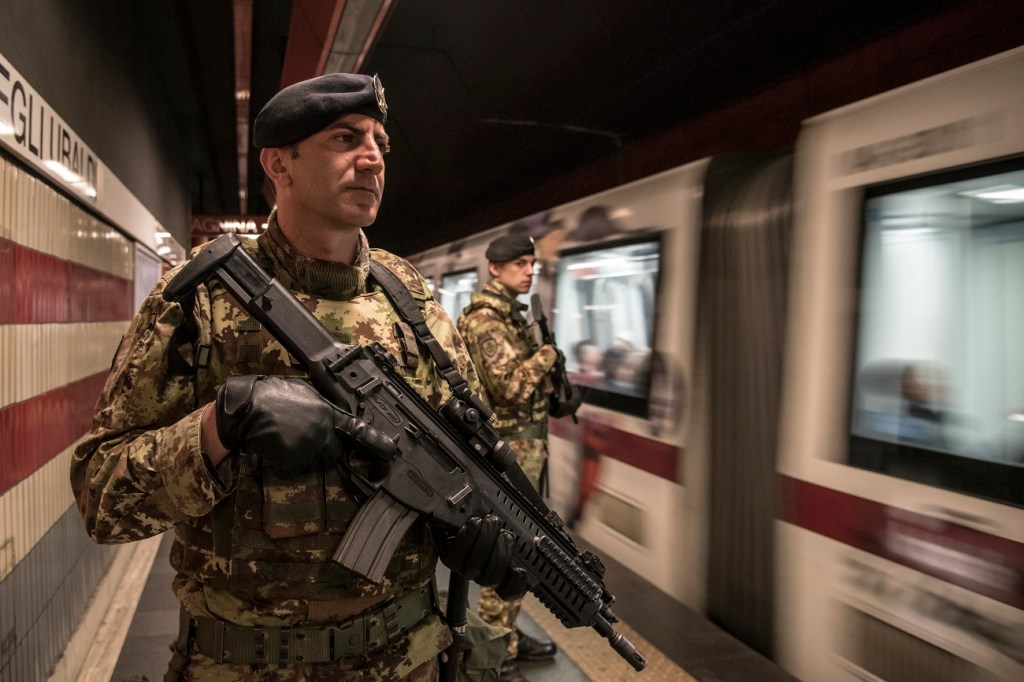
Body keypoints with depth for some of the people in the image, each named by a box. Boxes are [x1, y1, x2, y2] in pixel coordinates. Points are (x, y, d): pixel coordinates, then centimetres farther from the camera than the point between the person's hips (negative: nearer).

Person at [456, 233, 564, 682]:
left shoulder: (510, 314, 14)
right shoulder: (485, 319, -16)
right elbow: (511, 386, -26)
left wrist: (555, 391, 6)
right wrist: (547, 355, -12)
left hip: (524, 446, 10)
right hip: (509, 450, -10)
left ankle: (506, 635, 33)